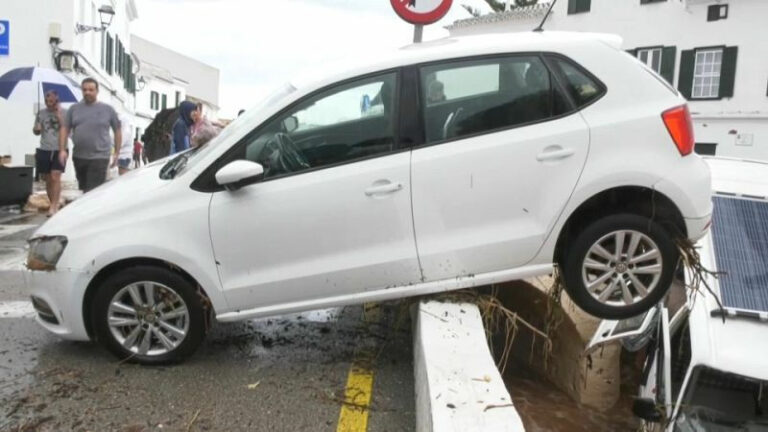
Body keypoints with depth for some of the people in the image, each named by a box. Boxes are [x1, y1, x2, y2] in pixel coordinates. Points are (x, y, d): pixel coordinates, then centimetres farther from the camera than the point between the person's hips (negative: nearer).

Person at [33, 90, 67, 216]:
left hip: (59, 150, -4)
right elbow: (36, 131, 18)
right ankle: (54, 205, 17)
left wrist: (59, 116, -14)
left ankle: (53, 207, -15)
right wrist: (36, 129, -4)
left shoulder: (64, 113, 2)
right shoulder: (41, 113, 11)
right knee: (48, 180, 6)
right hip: (44, 150, 4)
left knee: (55, 177, -15)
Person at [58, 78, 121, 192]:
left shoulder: (108, 109, 3)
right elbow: (64, 129, 10)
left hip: (99, 157, -4)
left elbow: (117, 131, 6)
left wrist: (117, 153, 3)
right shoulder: (74, 108, 9)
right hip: (78, 157, 4)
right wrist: (62, 150, 0)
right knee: (82, 189, 15)